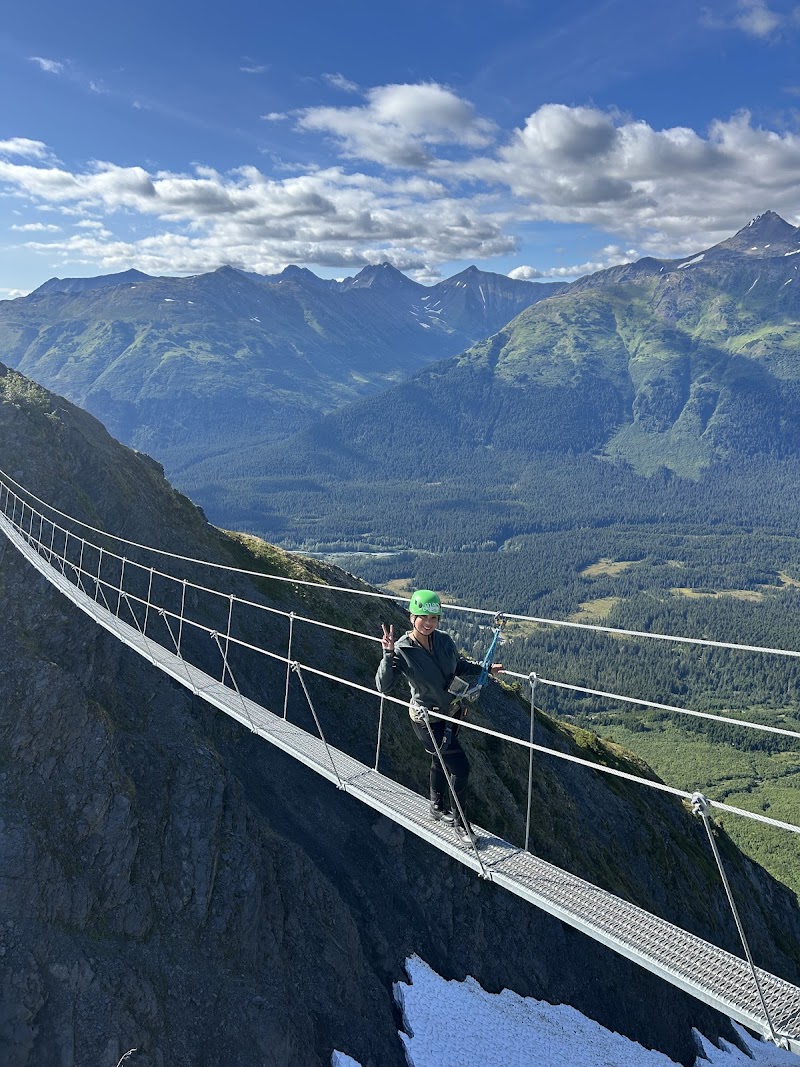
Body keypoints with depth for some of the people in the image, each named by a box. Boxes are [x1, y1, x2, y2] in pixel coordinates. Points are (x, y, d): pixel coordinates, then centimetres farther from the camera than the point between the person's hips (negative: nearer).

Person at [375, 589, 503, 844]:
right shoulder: (402, 650, -22)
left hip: (452, 712, 6)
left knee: (440, 761, 26)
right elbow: (384, 686, -31)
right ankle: (460, 822, 15)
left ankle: (438, 808, 50)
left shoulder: (444, 639, -7)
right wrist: (388, 655, -41)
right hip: (428, 720, -6)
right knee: (461, 768, -6)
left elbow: (460, 667, 11)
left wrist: (486, 670, 2)